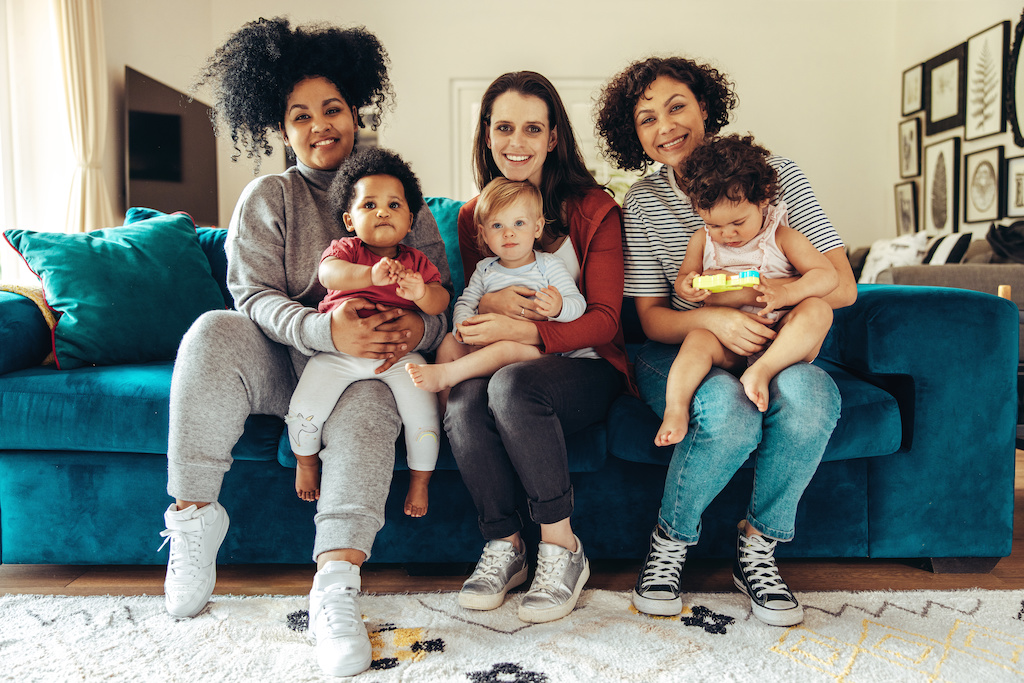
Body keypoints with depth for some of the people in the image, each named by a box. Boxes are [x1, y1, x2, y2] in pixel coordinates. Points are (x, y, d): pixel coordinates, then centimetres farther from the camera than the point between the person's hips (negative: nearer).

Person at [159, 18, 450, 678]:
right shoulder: (268, 197, 7)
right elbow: (255, 296, -8)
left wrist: (417, 327, -24)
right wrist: (327, 330, -29)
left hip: (370, 359, 0)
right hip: (284, 359, 1)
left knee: (371, 395, -35)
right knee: (214, 333, -29)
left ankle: (336, 584, -41)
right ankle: (193, 518, -20)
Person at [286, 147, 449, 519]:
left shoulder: (415, 261, 9)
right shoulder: (345, 249, 3)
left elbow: (440, 303, -3)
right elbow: (329, 273, -20)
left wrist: (421, 292, -28)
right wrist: (371, 275, -39)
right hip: (338, 350, 0)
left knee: (423, 415, -15)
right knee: (304, 410, -12)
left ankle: (420, 481, 14)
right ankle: (306, 461, 23)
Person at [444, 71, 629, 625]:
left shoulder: (592, 209, -2)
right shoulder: (472, 216, 11)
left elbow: (605, 320, -9)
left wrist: (526, 330, -26)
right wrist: (489, 303, -10)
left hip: (584, 365, -3)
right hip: (504, 366, 4)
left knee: (512, 386, -35)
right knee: (463, 401, -31)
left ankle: (562, 548, -21)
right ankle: (503, 546, -15)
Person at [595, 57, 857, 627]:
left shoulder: (772, 172, -1)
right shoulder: (642, 202, 1)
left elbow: (842, 286, -6)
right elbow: (651, 318, -2)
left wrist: (744, 294, -21)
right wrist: (712, 320, -24)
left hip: (772, 350, 1)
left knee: (808, 395, -34)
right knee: (728, 412, -35)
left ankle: (757, 547, -10)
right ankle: (670, 542, -7)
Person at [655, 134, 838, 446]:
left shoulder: (782, 237, 0)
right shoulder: (702, 240, 9)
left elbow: (828, 275, -6)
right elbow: (683, 278, 17)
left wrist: (785, 293, -27)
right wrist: (687, 286, -11)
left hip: (782, 342, -1)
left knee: (818, 310, -29)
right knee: (697, 339, -30)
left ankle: (763, 370, -42)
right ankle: (675, 409, -42)